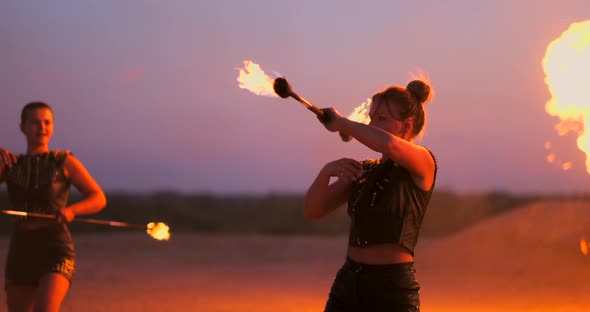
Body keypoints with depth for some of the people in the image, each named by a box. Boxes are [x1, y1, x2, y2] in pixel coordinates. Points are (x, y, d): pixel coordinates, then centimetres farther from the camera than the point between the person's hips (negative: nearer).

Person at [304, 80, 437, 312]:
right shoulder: (362, 171, 12)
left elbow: (389, 144, -29)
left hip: (393, 290, -6)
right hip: (346, 286, 6)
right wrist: (327, 171, -14)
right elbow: (313, 211, 6)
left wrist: (339, 122, -12)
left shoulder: (423, 164, -6)